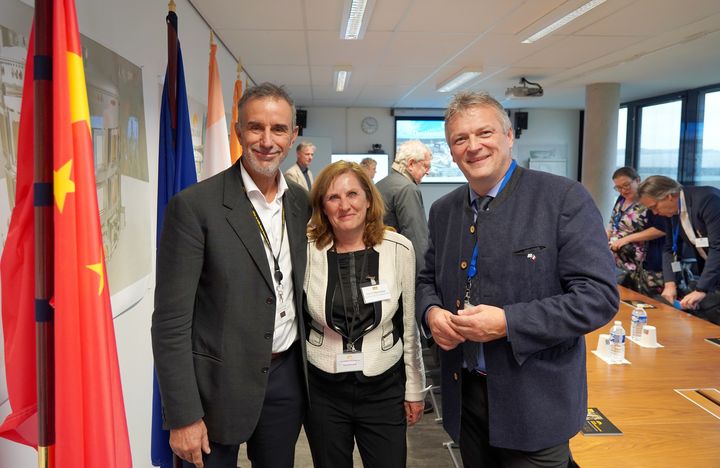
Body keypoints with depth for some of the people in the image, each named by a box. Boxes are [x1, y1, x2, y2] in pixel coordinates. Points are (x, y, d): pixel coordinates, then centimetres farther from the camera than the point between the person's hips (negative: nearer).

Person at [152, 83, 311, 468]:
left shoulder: (301, 202, 1)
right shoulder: (194, 205, -16)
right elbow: (171, 320, -15)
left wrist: (310, 367, 10)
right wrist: (183, 416, -15)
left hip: (287, 376, 5)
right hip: (218, 382, -4)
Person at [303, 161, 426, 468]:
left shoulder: (399, 249, -8)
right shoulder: (307, 251, -9)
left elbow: (408, 326, 0)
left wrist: (415, 390, 5)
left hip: (385, 389, 0)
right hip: (322, 391, 0)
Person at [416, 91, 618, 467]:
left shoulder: (564, 199, -13)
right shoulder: (443, 210, 5)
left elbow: (599, 296, -17)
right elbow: (428, 279, 15)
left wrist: (507, 323, -25)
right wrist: (431, 312, -8)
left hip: (534, 403, -5)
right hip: (465, 393, 5)